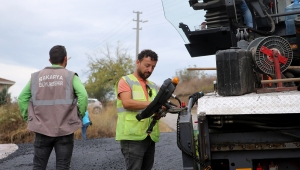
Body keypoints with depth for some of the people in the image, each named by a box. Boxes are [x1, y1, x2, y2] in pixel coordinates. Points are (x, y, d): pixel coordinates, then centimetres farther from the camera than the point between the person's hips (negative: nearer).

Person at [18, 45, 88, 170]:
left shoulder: (36, 77, 9)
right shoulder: (71, 76, 0)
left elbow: (22, 99, 5)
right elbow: (83, 96, -14)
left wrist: (28, 118, 11)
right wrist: (80, 115, -2)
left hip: (42, 129, 2)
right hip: (64, 130, -2)